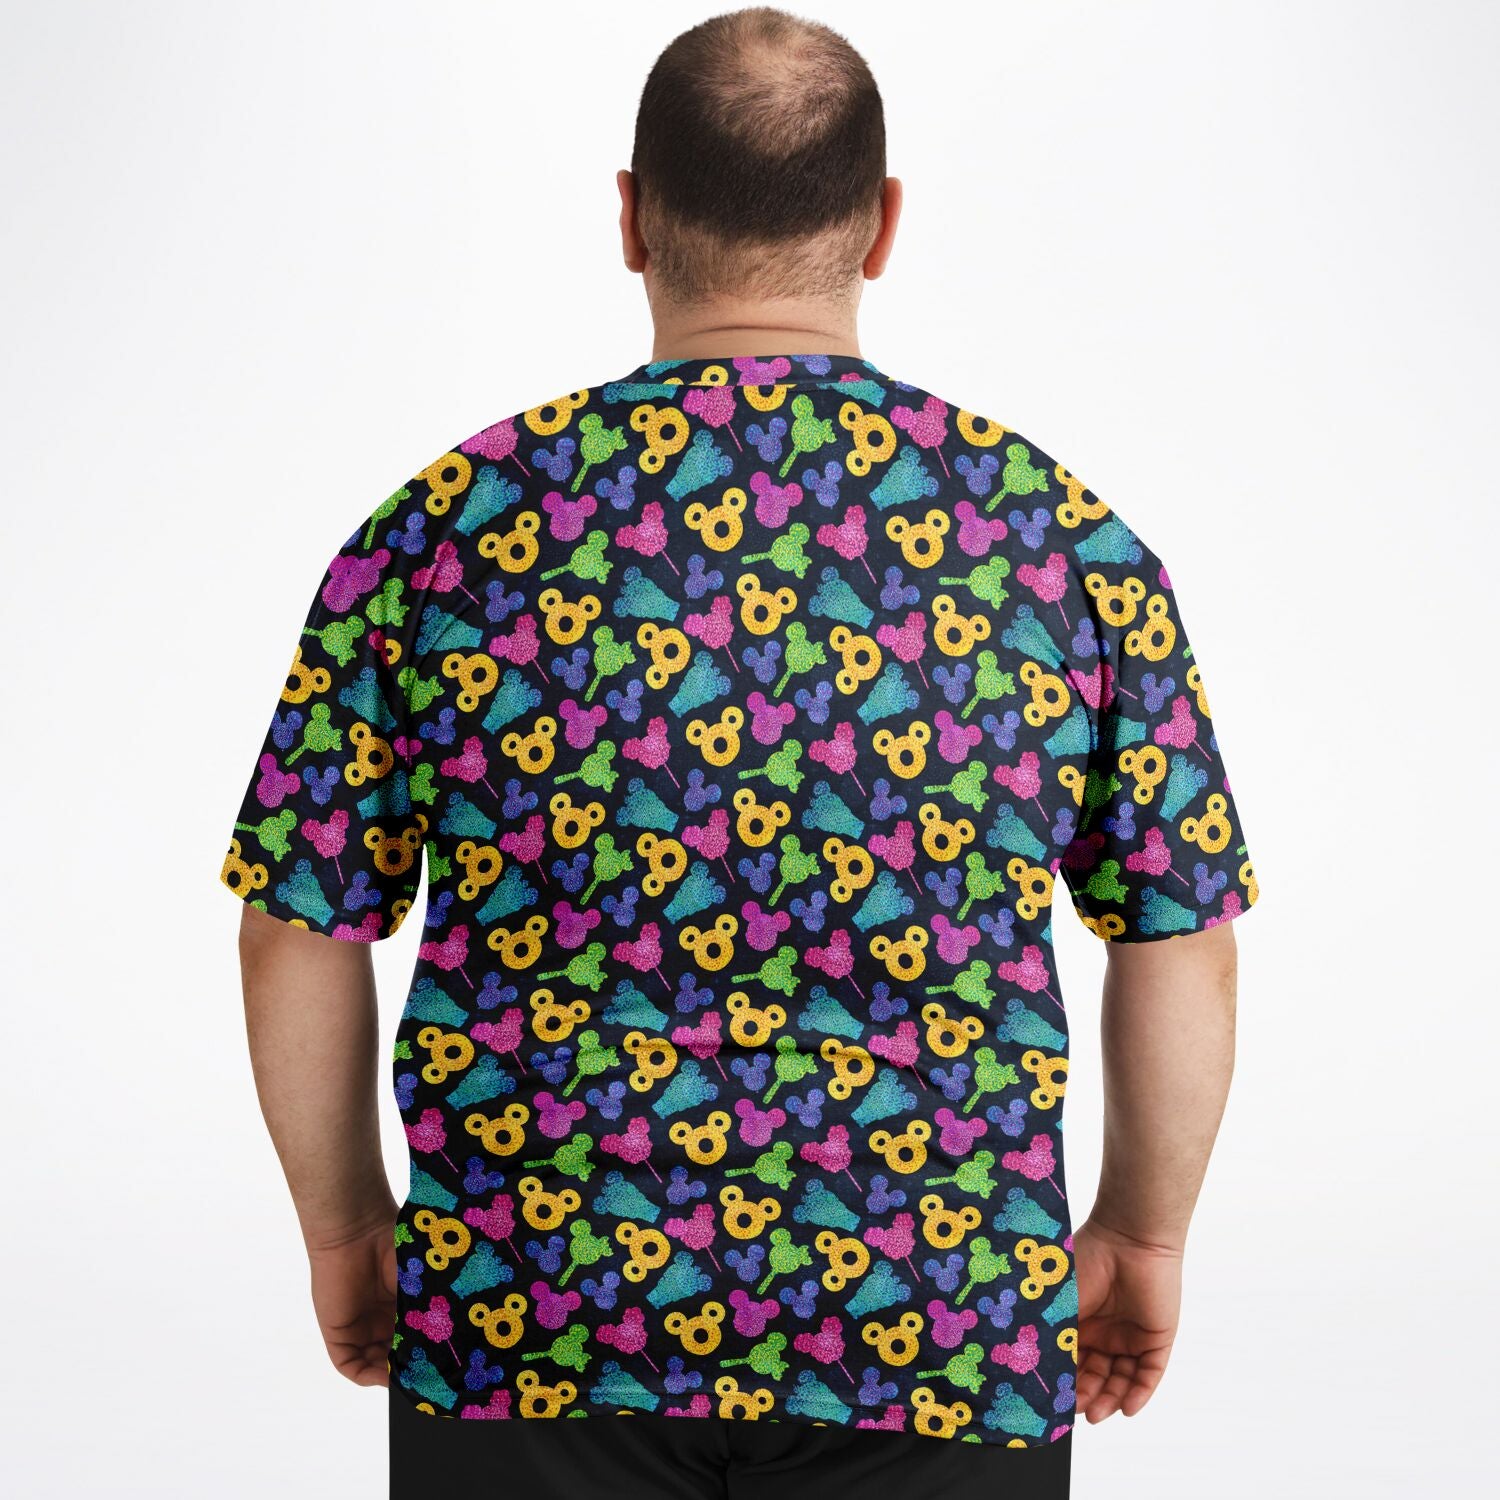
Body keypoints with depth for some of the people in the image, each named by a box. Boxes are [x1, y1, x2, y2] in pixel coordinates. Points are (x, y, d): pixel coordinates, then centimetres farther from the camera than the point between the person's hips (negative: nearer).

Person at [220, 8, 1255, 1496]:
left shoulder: (451, 523, -5)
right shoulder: (1063, 534, -3)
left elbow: (298, 937, 0)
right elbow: (1183, 945, 2)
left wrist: (345, 1229, 15)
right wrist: (1143, 1235, 16)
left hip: (527, 1333, 0)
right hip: (940, 1359, 1)